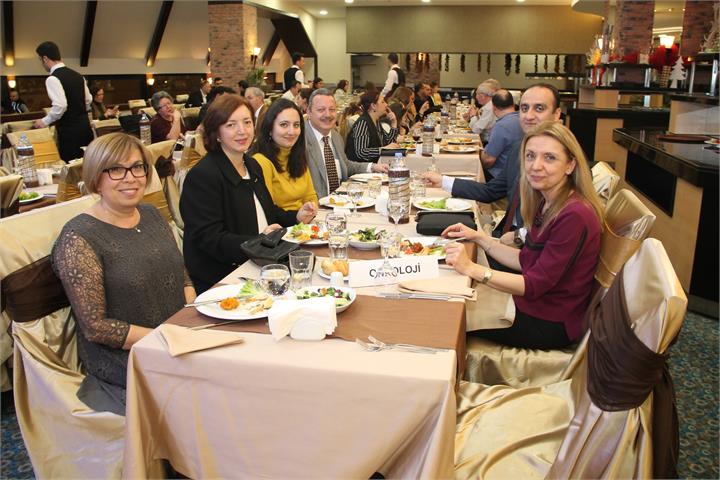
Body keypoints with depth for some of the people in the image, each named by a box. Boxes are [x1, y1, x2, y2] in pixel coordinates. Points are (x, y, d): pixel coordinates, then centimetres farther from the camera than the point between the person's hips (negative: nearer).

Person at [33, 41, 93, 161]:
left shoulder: (53, 79, -13)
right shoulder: (77, 75, 12)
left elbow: (60, 106, -22)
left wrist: (45, 121, -9)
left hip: (68, 130, -8)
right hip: (84, 125, 8)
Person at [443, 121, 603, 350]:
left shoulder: (574, 216, -28)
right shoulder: (547, 203, 2)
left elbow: (535, 284, -25)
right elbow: (526, 262, 6)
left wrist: (471, 268, -29)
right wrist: (478, 237, 2)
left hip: (549, 324, -8)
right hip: (532, 304, 8)